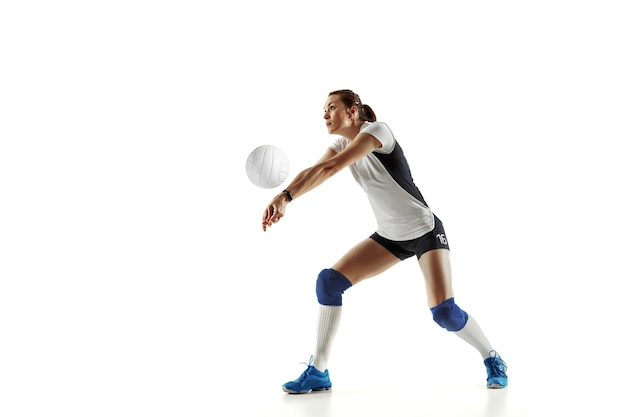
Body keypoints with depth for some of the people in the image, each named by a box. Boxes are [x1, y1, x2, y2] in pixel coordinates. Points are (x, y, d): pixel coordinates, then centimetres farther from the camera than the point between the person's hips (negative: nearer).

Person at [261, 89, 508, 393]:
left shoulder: (376, 130, -19)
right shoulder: (342, 144, 4)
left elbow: (329, 168, -32)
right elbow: (313, 171, -14)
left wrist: (286, 196, -39)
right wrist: (282, 199, -32)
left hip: (425, 231, -7)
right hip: (389, 236, 7)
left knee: (444, 311, -18)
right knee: (329, 281, -8)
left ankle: (492, 359, 11)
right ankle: (318, 372, -2)